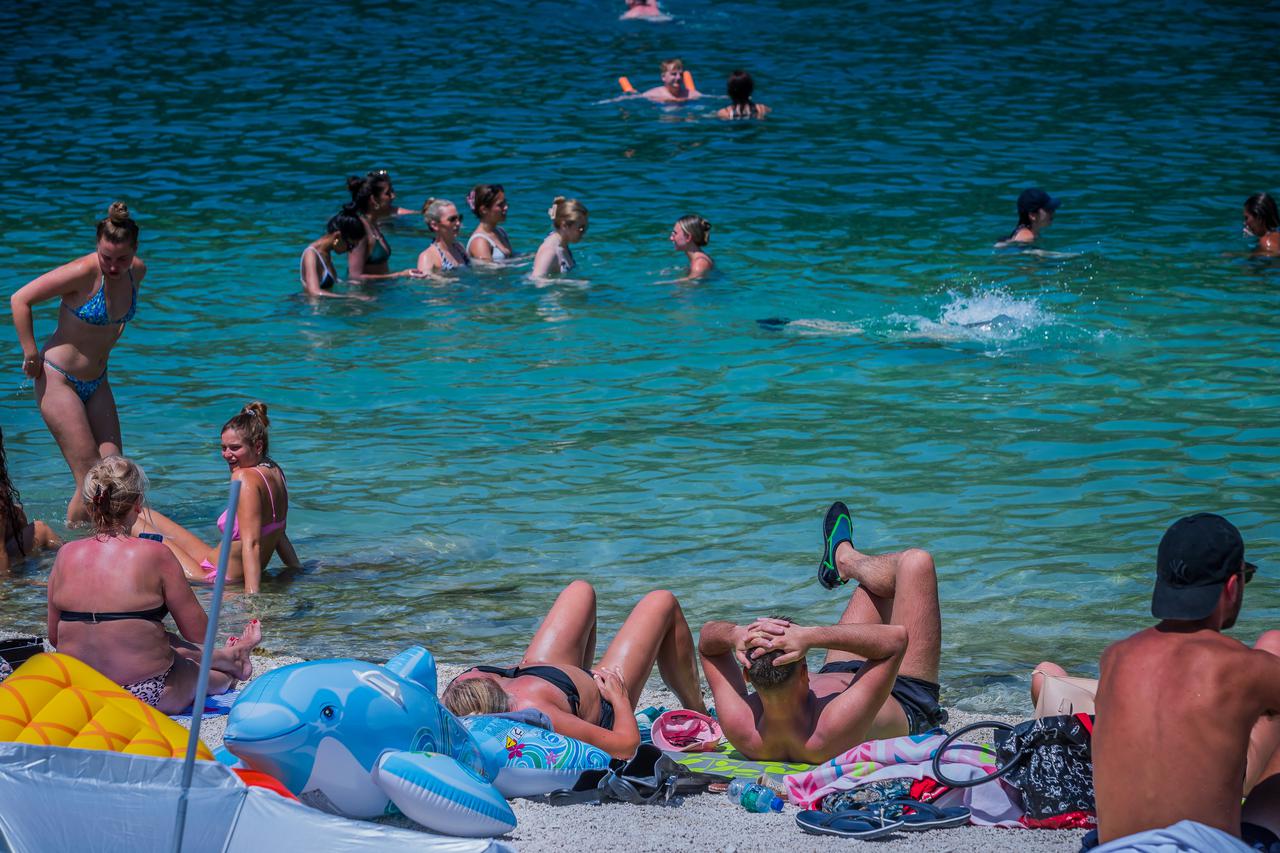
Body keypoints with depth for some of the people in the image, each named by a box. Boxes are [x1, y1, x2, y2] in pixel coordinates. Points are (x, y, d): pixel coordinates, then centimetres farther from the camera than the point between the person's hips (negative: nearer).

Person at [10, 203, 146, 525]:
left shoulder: (137, 271, -3)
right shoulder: (83, 272, -24)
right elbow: (20, 299, -17)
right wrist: (31, 355, -15)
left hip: (97, 381, 7)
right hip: (58, 380, -7)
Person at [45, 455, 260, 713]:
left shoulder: (67, 555, -5)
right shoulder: (154, 554, -16)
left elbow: (54, 637, 6)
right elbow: (197, 632, -9)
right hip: (148, 696, -5)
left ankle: (225, 656, 51)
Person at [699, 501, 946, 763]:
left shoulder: (741, 731, -36)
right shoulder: (836, 729, -50)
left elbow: (707, 637, -19)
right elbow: (896, 638, -48)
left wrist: (735, 634, -43)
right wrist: (811, 637, -55)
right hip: (907, 709, -5)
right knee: (915, 563, 0)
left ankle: (844, 564, 52)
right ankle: (845, 561, 31)